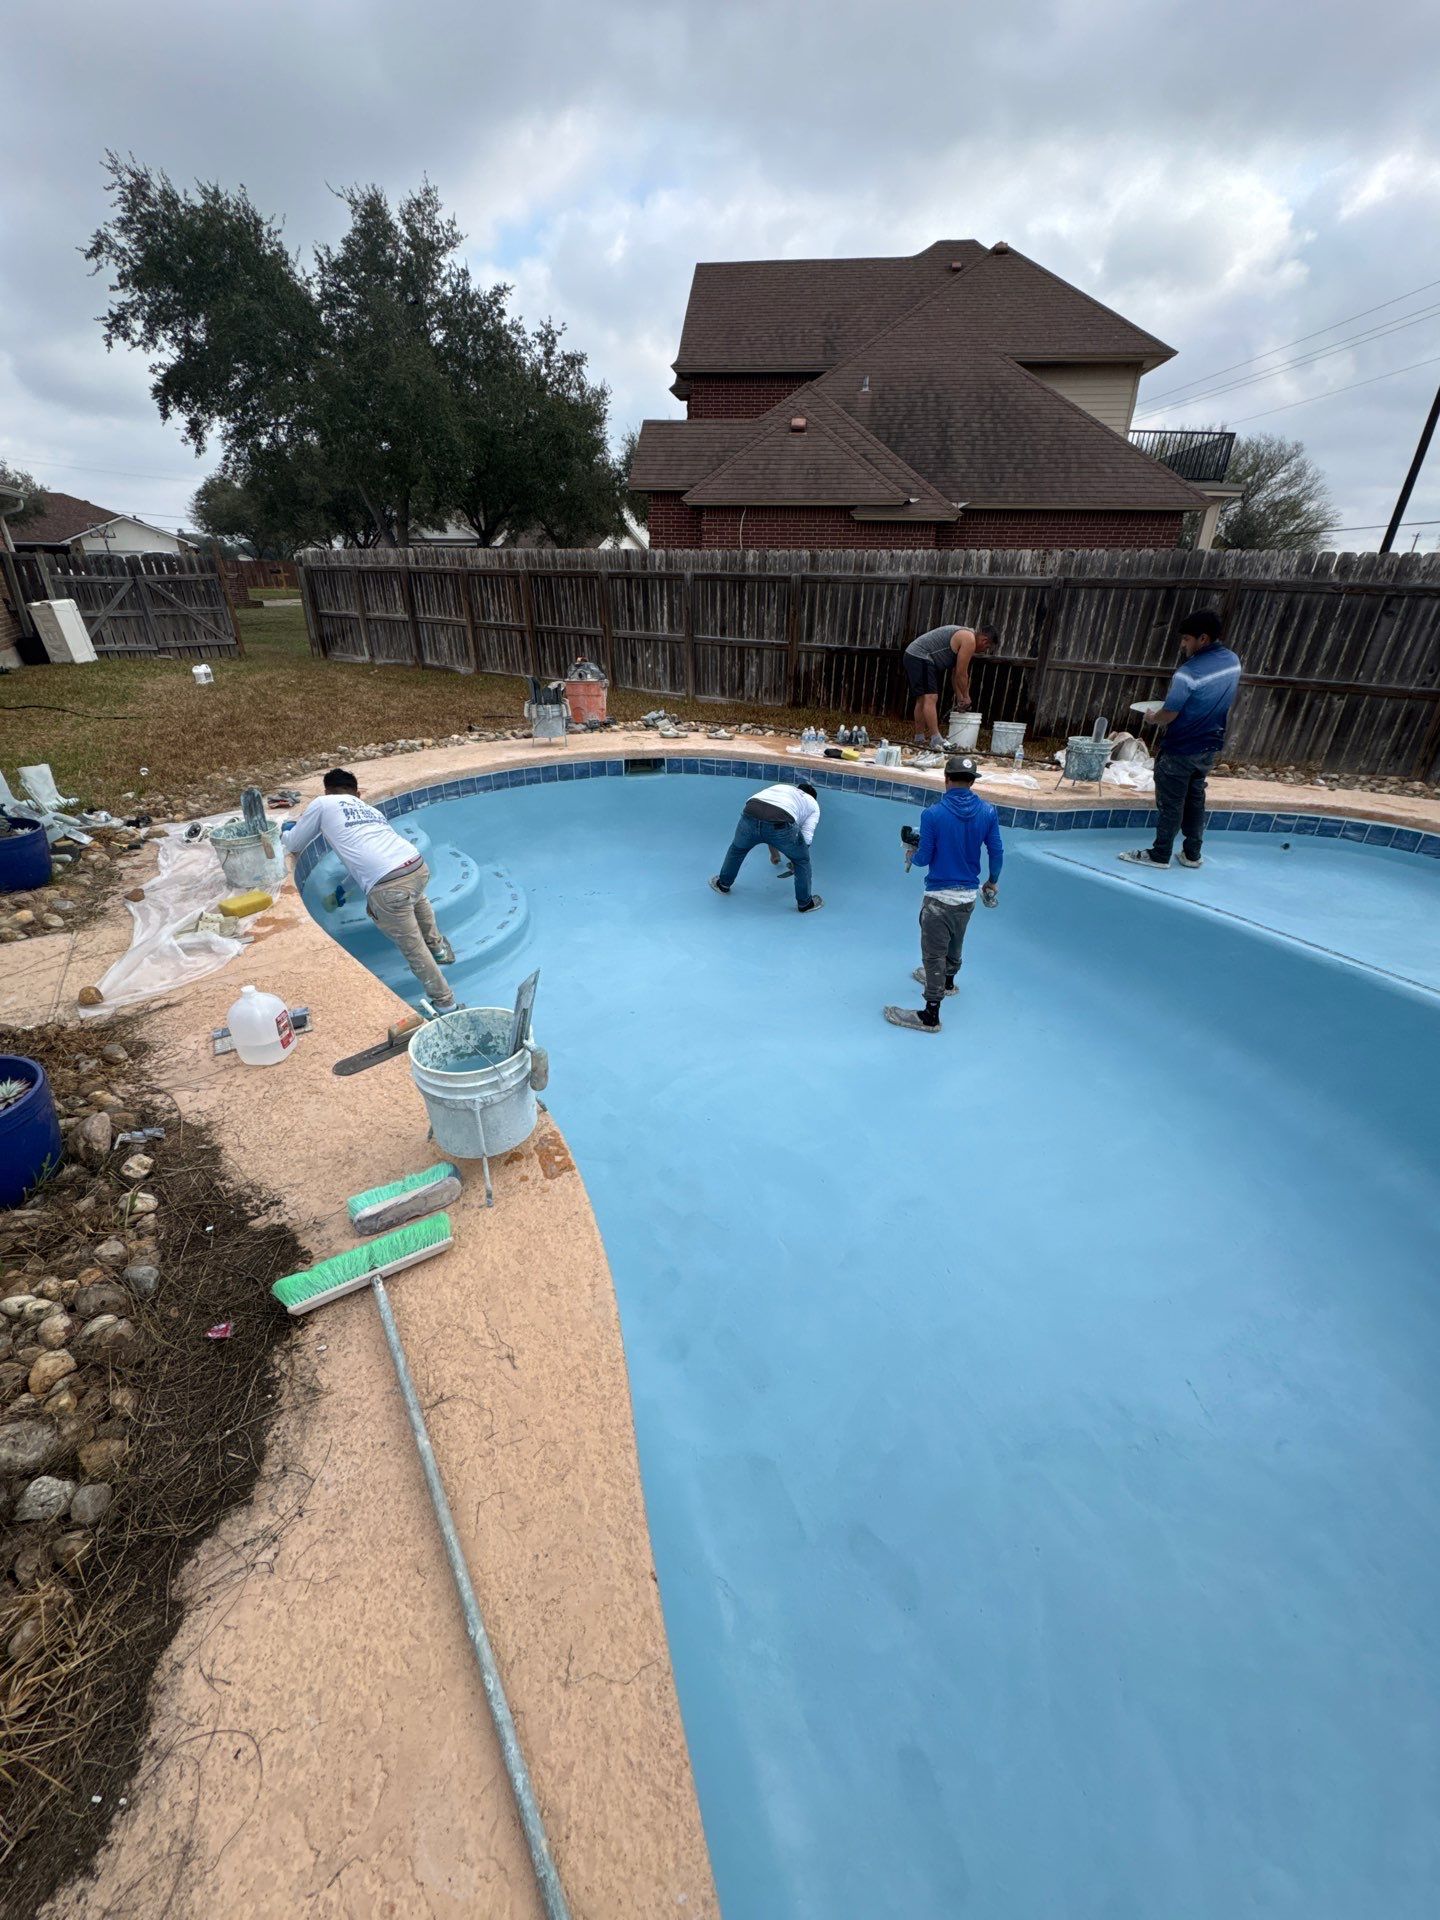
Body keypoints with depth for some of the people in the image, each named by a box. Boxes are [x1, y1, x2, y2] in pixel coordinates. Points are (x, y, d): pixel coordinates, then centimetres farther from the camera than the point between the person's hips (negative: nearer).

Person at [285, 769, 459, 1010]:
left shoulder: (323, 804, 17)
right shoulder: (372, 810, 33)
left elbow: (293, 846, 27)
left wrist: (287, 830, 51)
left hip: (388, 887, -6)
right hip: (418, 867, 6)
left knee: (413, 949, 10)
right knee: (414, 898, 41)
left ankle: (445, 1003, 20)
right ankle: (438, 946, 58)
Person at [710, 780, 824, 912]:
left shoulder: (780, 788, 41)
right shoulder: (813, 805, 28)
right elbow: (806, 838, 14)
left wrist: (773, 852, 58)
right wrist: (793, 861, 31)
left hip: (749, 816, 4)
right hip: (780, 825, -4)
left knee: (737, 848, 35)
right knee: (802, 860, 23)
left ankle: (723, 884, 52)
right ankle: (805, 903, 34)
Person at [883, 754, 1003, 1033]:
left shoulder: (933, 814, -18)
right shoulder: (988, 812, -5)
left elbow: (923, 858, -12)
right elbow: (997, 852, 2)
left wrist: (911, 855, 12)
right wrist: (993, 882, 19)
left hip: (940, 896, -5)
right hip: (969, 895, 6)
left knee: (934, 954, 1)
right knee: (954, 943, 27)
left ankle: (930, 1016, 5)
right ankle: (948, 981, 52)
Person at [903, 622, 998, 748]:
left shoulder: (964, 635, 22)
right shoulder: (969, 640, -10)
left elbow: (956, 672, 23)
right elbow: (961, 674, -9)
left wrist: (960, 699, 21)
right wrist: (966, 697, 4)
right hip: (920, 658, -11)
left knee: (922, 700, 14)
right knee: (930, 698, -17)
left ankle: (920, 739, 18)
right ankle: (936, 741, -23)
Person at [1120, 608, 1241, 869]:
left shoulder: (1189, 672, -24)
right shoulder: (1233, 661, 2)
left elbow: (1169, 715, -18)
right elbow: (1221, 703, 14)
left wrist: (1152, 718, 3)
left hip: (1181, 750, -8)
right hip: (1209, 748, 8)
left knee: (1170, 804, 3)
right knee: (1195, 799, 17)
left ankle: (1160, 855, 13)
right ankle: (1192, 854, 25)